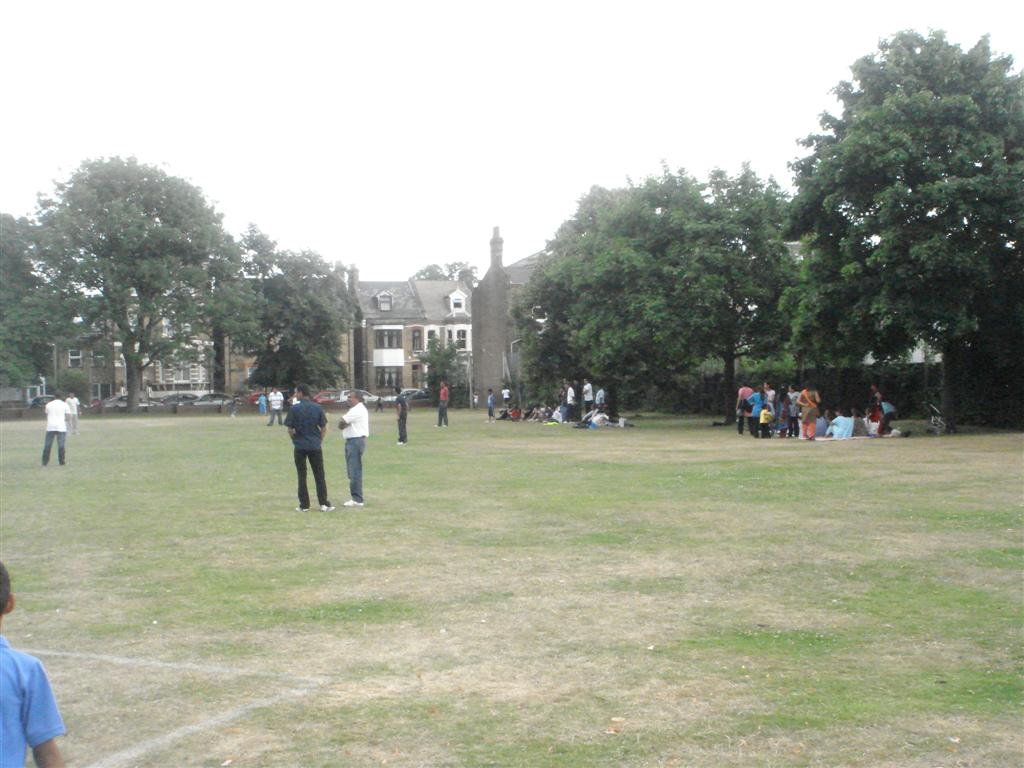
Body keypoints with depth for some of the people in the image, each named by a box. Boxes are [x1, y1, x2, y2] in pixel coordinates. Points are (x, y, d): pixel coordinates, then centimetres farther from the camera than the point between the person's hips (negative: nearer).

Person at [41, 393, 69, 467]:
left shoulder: (48, 404, 10)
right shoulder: (64, 405, 4)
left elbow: (47, 416, 13)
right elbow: (67, 418, 2)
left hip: (50, 427, 2)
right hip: (61, 427, -2)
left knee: (47, 445, 4)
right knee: (61, 445, 0)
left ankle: (44, 462, 4)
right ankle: (62, 462, 1)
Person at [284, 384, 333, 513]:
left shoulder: (294, 409, -7)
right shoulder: (318, 408, 0)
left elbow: (290, 429, -5)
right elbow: (324, 428, 2)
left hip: (300, 446, -1)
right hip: (315, 446, 2)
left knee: (302, 476, 7)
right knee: (319, 475, 7)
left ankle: (304, 505, 8)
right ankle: (323, 503, 5)